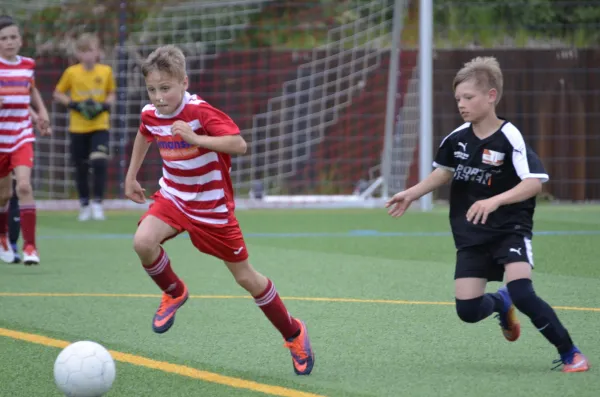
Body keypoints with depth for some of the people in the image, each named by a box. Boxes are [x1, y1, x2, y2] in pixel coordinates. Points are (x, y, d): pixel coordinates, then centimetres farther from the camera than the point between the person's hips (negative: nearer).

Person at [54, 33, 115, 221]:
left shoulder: (106, 71, -2)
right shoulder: (71, 72, -5)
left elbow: (111, 93, 12)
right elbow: (58, 94, 5)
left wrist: (106, 105, -9)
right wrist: (73, 104, -12)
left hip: (100, 126, 0)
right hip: (78, 127, 0)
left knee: (100, 162, -17)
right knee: (81, 167, 6)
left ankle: (98, 203, -4)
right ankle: (84, 205, 23)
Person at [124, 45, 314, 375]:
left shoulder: (200, 112, -23)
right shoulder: (150, 115, -5)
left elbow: (239, 144, -33)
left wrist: (195, 138, -41)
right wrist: (131, 176, 23)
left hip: (212, 206, -4)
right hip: (173, 197, 4)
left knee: (245, 277, 4)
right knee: (143, 242, -26)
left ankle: (293, 334, 25)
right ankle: (174, 293, 5)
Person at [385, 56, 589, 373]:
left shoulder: (509, 138, -17)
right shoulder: (457, 138, 1)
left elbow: (534, 182, -25)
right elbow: (445, 171, 21)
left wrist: (495, 201, -37)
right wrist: (411, 194, 16)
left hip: (510, 230, -5)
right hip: (471, 236, 5)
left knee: (521, 292, -26)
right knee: (467, 310, -4)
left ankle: (569, 353, -9)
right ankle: (501, 304, 33)